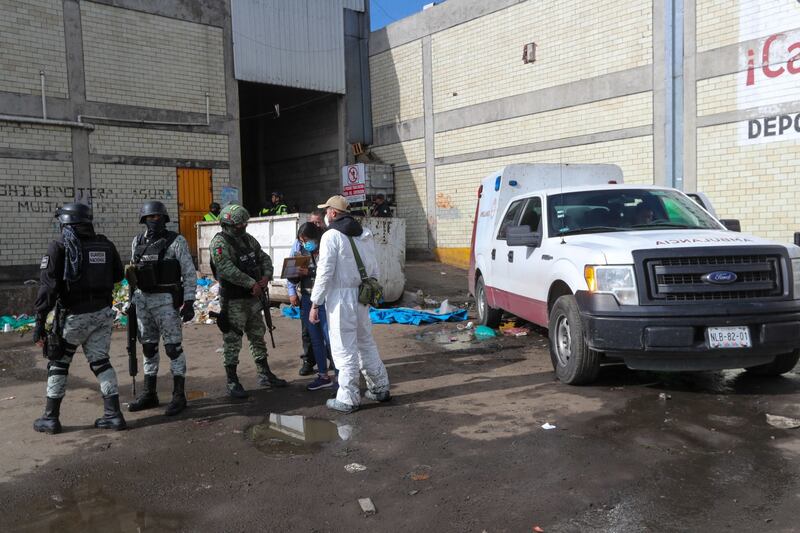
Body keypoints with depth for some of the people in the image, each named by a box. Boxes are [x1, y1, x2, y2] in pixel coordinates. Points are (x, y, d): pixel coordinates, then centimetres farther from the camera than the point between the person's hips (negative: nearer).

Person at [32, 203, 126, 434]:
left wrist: (39, 321, -13)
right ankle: (113, 414, 8)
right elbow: (117, 275, 15)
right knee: (100, 361, 11)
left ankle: (51, 418, 18)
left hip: (75, 316, -4)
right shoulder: (105, 245, 3)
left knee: (58, 363, 12)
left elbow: (48, 286, -15)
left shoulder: (60, 246, -10)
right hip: (103, 313, 4)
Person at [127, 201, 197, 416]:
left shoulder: (176, 241, -7)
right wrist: (134, 298, 16)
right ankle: (149, 394, 23)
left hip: (167, 300, -6)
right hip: (143, 300, 6)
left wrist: (189, 302, -14)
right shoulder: (137, 242, 9)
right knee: (148, 347, 13)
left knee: (173, 347, -3)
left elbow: (189, 273, -9)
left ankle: (179, 396, 6)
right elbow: (134, 271, 17)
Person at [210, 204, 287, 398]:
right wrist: (252, 284, -24)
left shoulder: (248, 239, 9)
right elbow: (228, 269, -26)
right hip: (233, 300, -8)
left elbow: (264, 258, 13)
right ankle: (232, 383, 8)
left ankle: (265, 375, 27)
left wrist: (266, 276, -7)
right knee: (232, 341, -1)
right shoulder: (219, 243, -15)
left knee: (258, 336, 15)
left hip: (253, 297, 8)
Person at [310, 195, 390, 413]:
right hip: (362, 296, 7)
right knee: (366, 342, 19)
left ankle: (348, 399, 7)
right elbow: (374, 268, 14)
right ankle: (380, 388, 27)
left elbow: (325, 272, -14)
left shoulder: (331, 235, -10)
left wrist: (315, 304, -10)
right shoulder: (365, 234, 12)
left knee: (344, 349, 0)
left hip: (340, 297, -7)